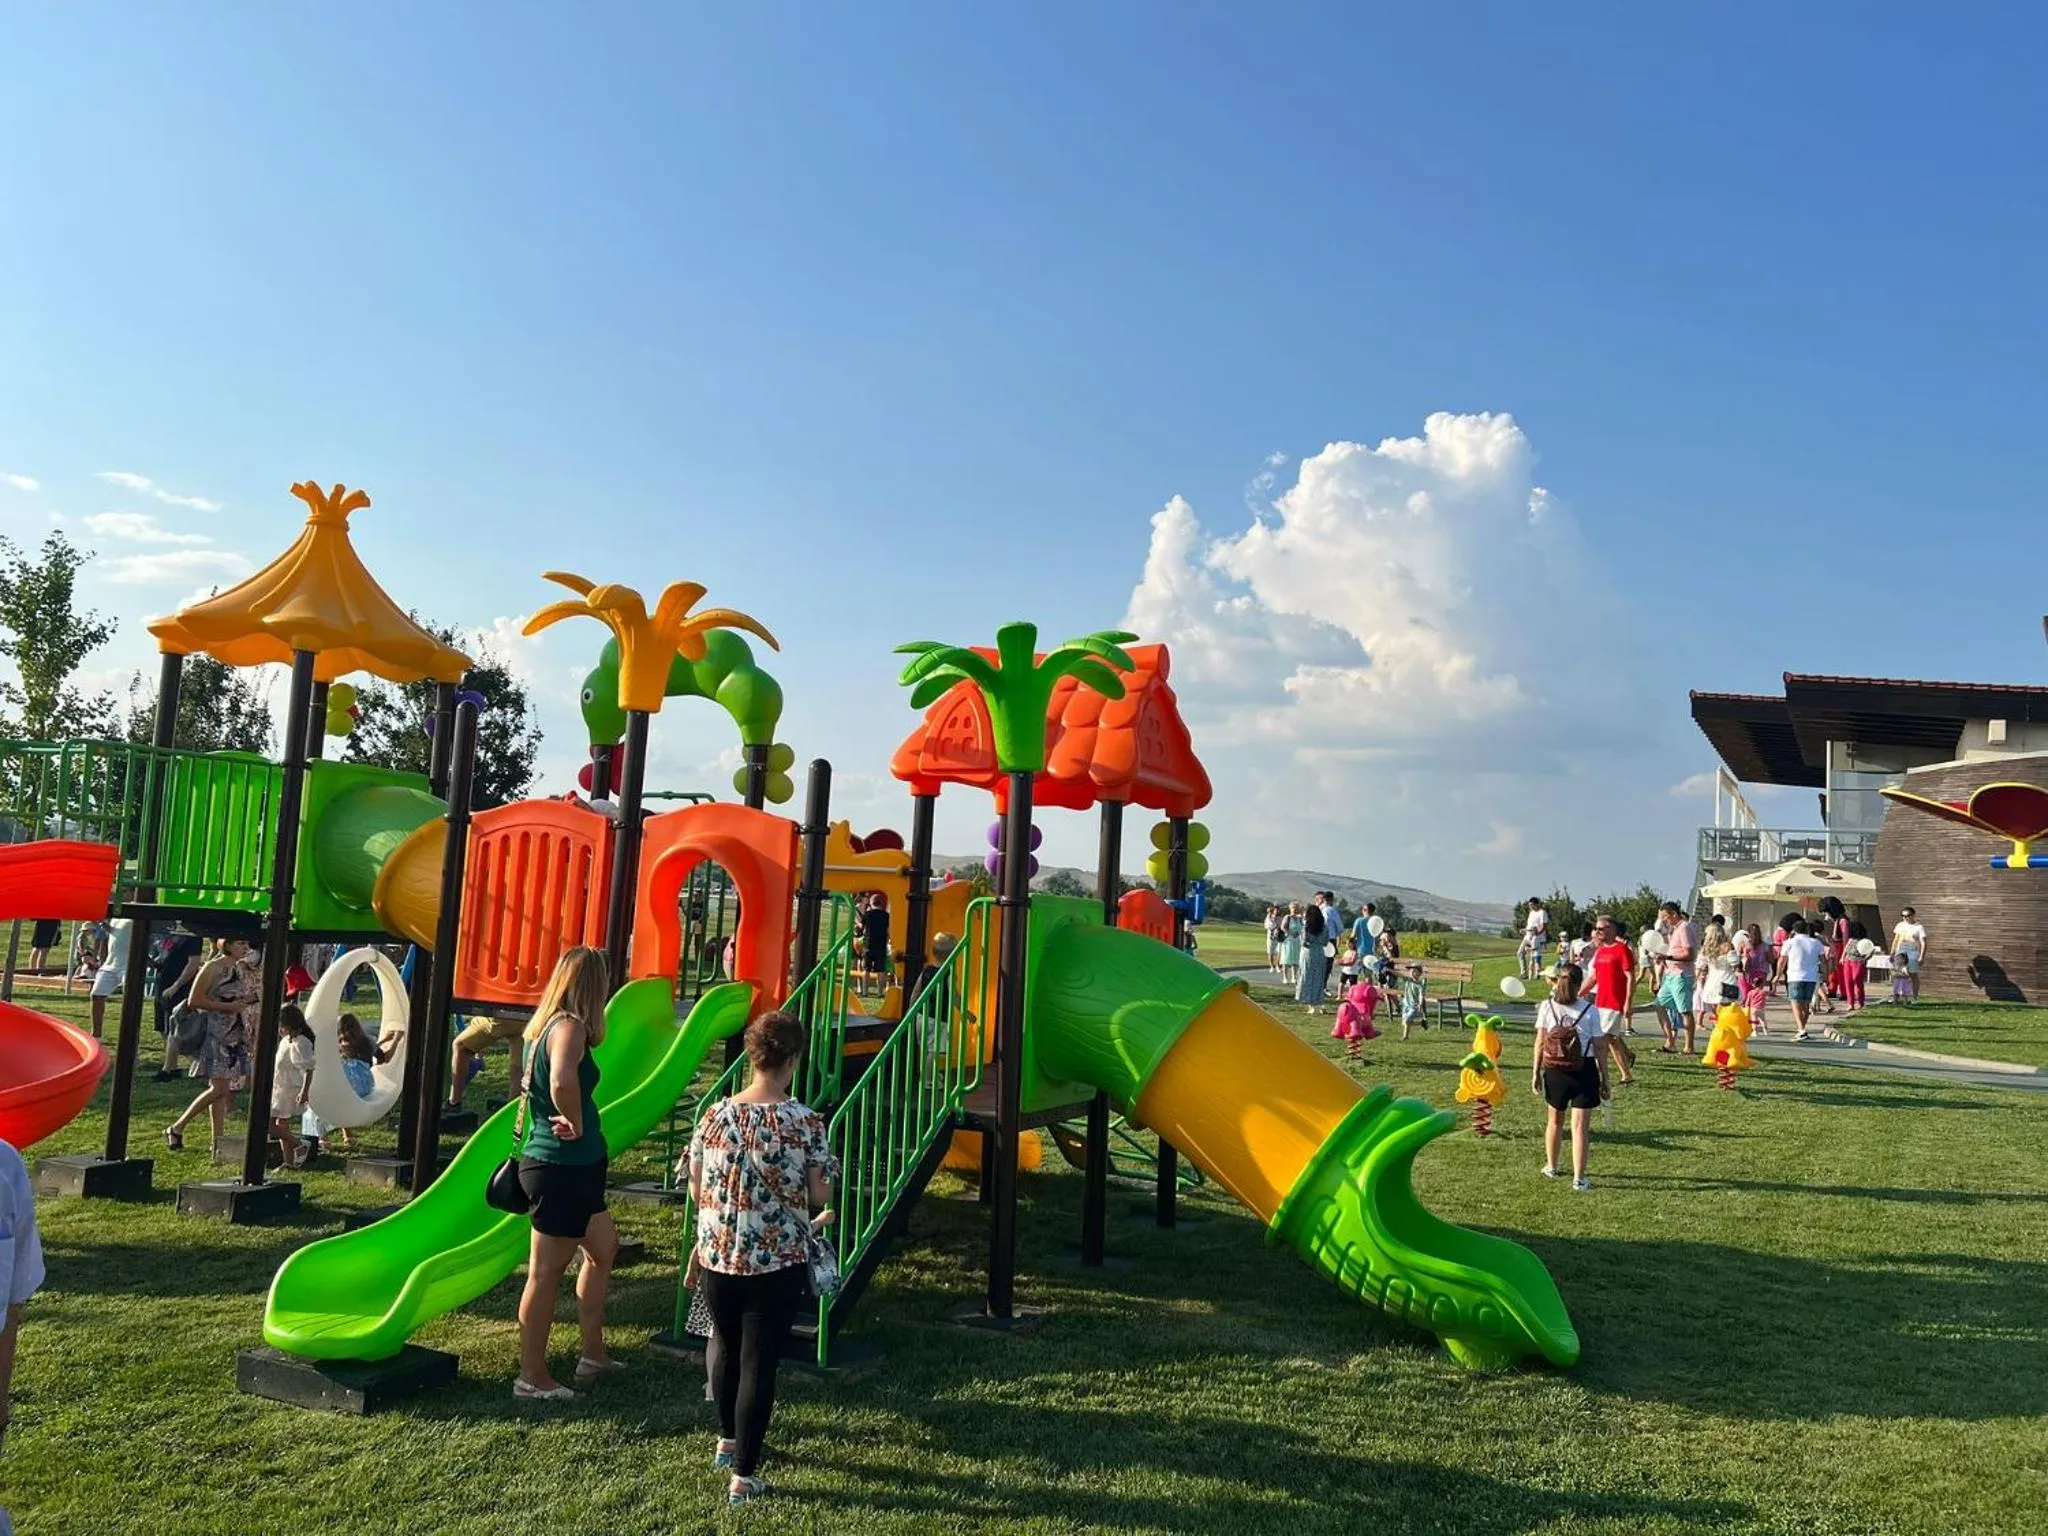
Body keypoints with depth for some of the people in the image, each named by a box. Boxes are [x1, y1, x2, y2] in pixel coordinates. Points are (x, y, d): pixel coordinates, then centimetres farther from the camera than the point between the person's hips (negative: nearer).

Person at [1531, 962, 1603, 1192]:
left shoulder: (1547, 1007, -5)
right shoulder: (1590, 1010, -9)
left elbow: (1540, 1043, -3)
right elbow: (1598, 1048, -5)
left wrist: (1535, 1073, 6)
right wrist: (1604, 1078, 4)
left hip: (1555, 1071, 2)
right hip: (1584, 1071, -2)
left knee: (1555, 1121, 20)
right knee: (1580, 1126, 3)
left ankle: (1551, 1166, 36)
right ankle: (1579, 1179, 3)